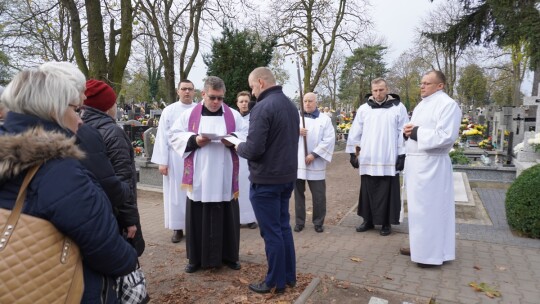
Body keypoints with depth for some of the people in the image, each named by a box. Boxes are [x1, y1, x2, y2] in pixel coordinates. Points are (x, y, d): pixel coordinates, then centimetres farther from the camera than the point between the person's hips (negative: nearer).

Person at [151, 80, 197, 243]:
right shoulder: (169, 111, 2)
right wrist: (162, 161, -5)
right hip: (175, 158, 0)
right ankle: (178, 228, 17)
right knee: (176, 194, 6)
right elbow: (162, 137, 0)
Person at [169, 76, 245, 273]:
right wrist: (194, 140, -13)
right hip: (198, 177, 0)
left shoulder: (234, 115, 6)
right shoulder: (189, 114, 6)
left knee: (227, 216, 7)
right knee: (197, 217, 6)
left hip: (225, 178, 0)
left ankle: (229, 256, 23)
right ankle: (197, 258, 21)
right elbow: (174, 136, 4)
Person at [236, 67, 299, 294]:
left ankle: (276, 282, 17)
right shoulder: (291, 105, 10)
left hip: (265, 179, -8)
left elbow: (254, 149, -24)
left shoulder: (262, 107, -17)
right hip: (287, 176, 9)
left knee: (271, 232, 3)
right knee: (284, 227, 17)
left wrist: (239, 147, -2)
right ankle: (289, 276, 28)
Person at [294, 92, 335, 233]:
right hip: (297, 162, 2)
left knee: (319, 196, 2)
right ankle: (299, 221, 20)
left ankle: (318, 222, 18)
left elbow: (329, 139, -6)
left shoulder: (325, 119, 4)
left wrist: (314, 154, -14)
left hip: (315, 164, -2)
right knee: (298, 194, 9)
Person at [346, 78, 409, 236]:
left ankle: (386, 223, 19)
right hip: (368, 159, 2)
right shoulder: (363, 109, 6)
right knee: (368, 192, 10)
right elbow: (355, 132, 8)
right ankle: (368, 220, 24)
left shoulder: (398, 107, 0)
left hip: (389, 160, -2)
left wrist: (402, 155, -5)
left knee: (387, 193, 5)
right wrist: (352, 153, 7)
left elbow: (403, 133, -1)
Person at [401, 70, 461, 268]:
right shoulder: (422, 105, 17)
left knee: (430, 207, -2)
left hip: (431, 164, -9)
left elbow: (446, 136, -21)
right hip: (415, 162, 9)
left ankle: (432, 253, 9)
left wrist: (416, 132, -15)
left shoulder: (448, 104, -10)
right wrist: (409, 131, 1)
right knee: (419, 207, 14)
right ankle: (420, 246, 26)